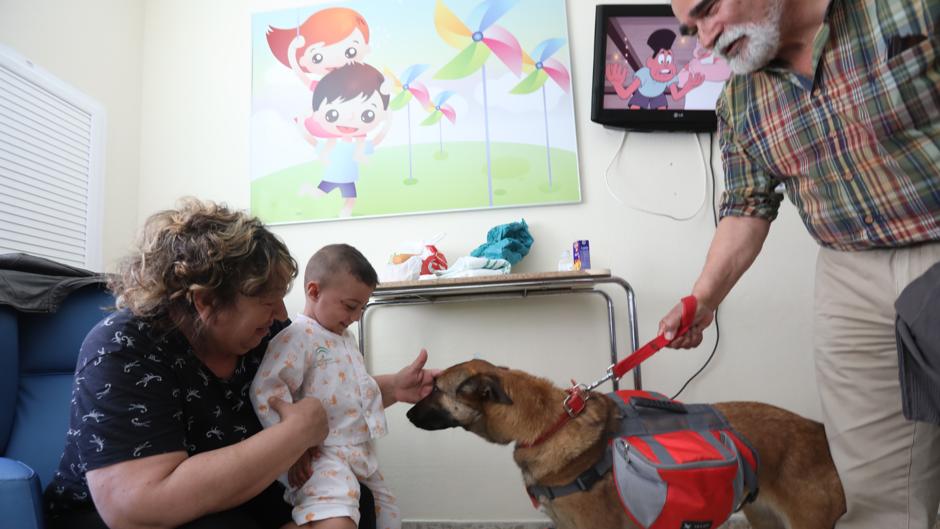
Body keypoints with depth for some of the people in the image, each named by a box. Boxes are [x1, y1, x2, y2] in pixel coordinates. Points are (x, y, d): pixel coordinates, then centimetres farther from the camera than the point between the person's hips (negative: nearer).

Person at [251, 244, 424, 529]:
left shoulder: (346, 338, 18)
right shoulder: (298, 336, -12)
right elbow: (264, 390, -21)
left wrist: (398, 388, 17)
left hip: (362, 455, 9)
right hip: (321, 456, -9)